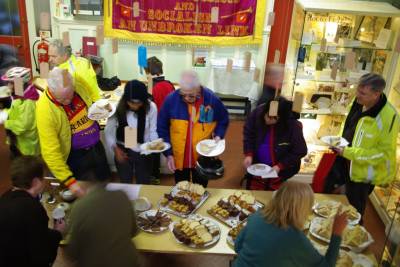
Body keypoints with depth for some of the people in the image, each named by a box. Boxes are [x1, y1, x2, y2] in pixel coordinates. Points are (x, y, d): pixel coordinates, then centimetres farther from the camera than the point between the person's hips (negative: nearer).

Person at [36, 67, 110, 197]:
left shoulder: (79, 82, -19)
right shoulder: (45, 110, -31)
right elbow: (51, 152, -27)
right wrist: (70, 181, -29)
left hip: (96, 146, 5)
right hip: (75, 156, -4)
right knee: (82, 194, 17)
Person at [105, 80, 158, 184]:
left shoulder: (151, 107, -18)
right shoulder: (117, 108, -19)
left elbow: (152, 131, -6)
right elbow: (109, 131, -7)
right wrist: (115, 148, -18)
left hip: (144, 152, 0)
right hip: (123, 152, 0)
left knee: (144, 185, 18)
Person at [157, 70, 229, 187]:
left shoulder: (212, 99, -14)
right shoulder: (171, 99, -15)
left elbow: (223, 121, 5)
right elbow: (162, 128, -5)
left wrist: (218, 135, -13)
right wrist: (168, 153, -8)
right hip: (178, 158, 0)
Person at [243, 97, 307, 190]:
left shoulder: (293, 125, -27)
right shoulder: (257, 113, -19)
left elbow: (300, 151, -16)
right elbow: (248, 134, -4)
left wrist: (280, 166, -21)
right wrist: (248, 154, -16)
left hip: (282, 170, -3)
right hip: (257, 166, 3)